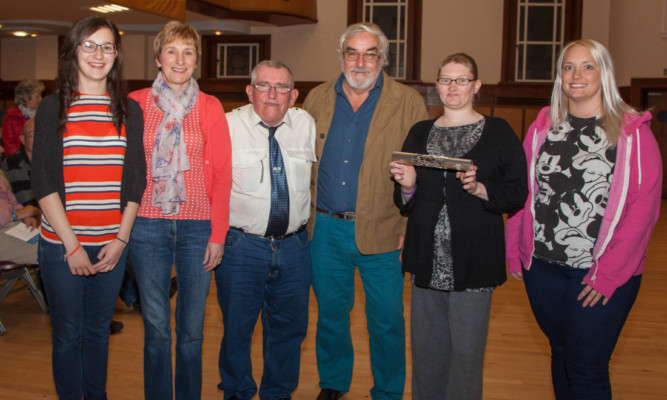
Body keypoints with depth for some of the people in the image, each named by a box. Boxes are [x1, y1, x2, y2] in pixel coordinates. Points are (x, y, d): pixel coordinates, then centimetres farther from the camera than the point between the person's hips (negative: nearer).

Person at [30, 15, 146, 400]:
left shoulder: (130, 111, 6)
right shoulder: (53, 109, -1)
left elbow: (136, 181, 5)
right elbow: (43, 183, -5)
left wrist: (120, 240, -3)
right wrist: (72, 244, -11)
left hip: (112, 244, 2)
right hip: (62, 244, -2)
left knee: (98, 330, 15)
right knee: (68, 333, 9)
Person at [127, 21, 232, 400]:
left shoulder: (210, 107, 4)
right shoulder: (135, 103, 4)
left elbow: (222, 173, 1)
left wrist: (218, 234, -4)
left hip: (197, 226, 0)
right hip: (148, 225, 0)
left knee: (192, 330, 8)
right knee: (156, 329, 8)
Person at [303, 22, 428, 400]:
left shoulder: (409, 104, -3)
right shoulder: (317, 99, 6)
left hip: (382, 233, -2)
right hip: (324, 230, 3)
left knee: (387, 322, 8)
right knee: (331, 313, 17)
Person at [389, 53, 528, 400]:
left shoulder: (499, 132, 1)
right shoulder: (419, 133, 12)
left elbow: (517, 195, -3)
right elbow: (405, 204, 14)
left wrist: (480, 188, -19)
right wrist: (408, 186, -7)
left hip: (474, 262, -3)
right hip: (427, 260, 4)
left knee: (466, 350, 3)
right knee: (426, 348, 11)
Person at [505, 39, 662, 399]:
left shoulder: (632, 131, -5)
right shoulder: (543, 125, 7)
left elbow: (643, 207, -9)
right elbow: (522, 190, 8)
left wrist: (609, 273, -13)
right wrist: (514, 251, 3)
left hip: (603, 274, -3)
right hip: (542, 265, 4)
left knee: (586, 368, 1)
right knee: (560, 354, 17)